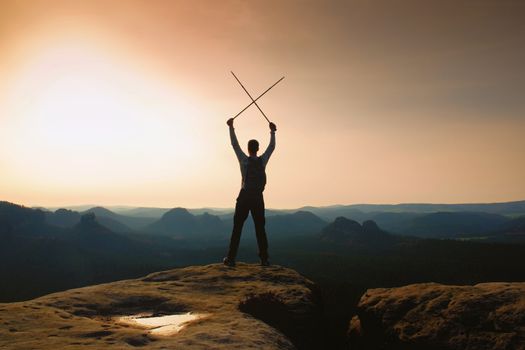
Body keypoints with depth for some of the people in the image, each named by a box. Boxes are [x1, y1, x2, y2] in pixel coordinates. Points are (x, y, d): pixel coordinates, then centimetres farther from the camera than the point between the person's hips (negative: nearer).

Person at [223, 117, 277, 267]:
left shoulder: (244, 160, -6)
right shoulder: (263, 160, 1)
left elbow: (235, 144, -1)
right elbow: (271, 147, 15)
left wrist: (231, 127, 5)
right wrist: (272, 131, 24)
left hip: (244, 197, -2)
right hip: (258, 198, 2)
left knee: (237, 228, 1)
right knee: (260, 228, 6)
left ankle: (231, 258, -1)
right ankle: (264, 259, 4)